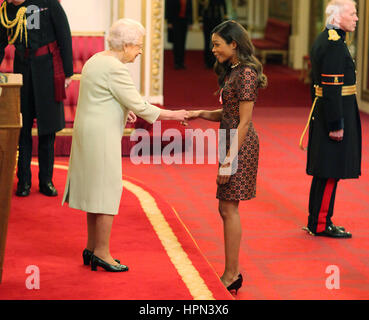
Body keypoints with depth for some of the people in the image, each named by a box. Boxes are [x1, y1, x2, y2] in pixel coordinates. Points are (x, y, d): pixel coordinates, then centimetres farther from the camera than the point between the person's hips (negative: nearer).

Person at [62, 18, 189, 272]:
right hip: (102, 135, -10)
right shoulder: (115, 69, -18)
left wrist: (123, 108, 16)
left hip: (88, 132, 10)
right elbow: (141, 107, -18)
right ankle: (102, 253, 3)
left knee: (96, 190, 15)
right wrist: (173, 115, -9)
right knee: (108, 190, -3)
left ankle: (92, 247, 22)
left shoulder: (96, 60, 12)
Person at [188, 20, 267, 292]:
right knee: (227, 209, 12)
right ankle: (233, 272, 19)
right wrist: (201, 114, 3)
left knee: (229, 208, -6)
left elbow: (244, 121, -19)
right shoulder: (233, 72, 14)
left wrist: (229, 160, -20)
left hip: (240, 146, -10)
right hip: (232, 143, 10)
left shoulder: (246, 74, -16)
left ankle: (231, 275, 0)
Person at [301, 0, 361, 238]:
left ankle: (316, 222, 20)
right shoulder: (334, 44, -18)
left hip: (323, 114, 10)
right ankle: (321, 224, 2)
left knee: (325, 172, 14)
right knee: (331, 171, -4)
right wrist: (336, 125, -21)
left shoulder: (323, 40, 14)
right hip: (337, 114, -10)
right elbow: (331, 88, -22)